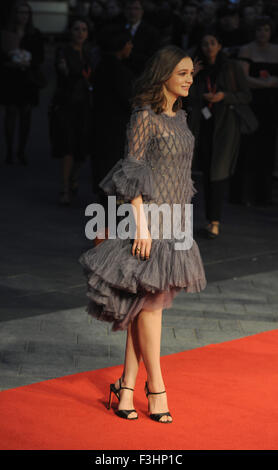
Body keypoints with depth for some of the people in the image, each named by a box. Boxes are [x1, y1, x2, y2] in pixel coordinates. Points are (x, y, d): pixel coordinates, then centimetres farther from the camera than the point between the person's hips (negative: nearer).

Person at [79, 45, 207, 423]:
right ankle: (156, 388, 6)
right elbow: (133, 172, -14)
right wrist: (141, 223, -19)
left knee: (147, 303, 8)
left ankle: (127, 385, 14)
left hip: (174, 220, 8)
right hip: (151, 219, -8)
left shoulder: (179, 118, 13)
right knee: (150, 300, -3)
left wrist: (182, 219, 18)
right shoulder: (145, 117, -11)